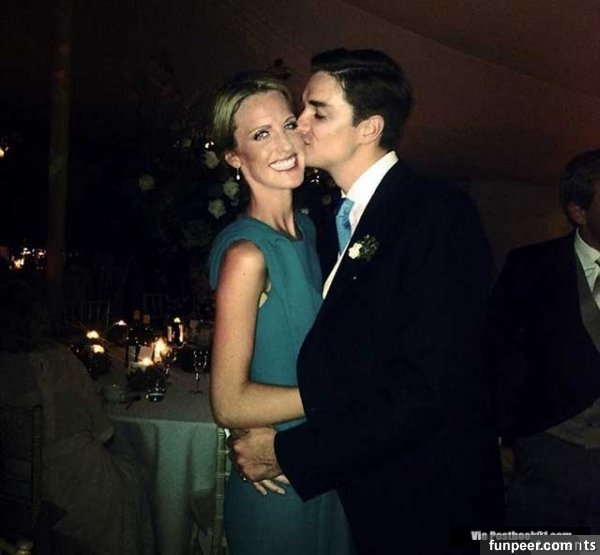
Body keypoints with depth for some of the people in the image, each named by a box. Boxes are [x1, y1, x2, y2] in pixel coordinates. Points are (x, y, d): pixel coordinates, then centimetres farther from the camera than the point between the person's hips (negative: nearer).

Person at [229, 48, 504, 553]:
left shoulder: (439, 214, -19)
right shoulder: (342, 220, 5)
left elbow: (424, 392, -25)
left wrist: (287, 453, -19)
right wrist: (259, 436, -4)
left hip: (427, 510, -7)